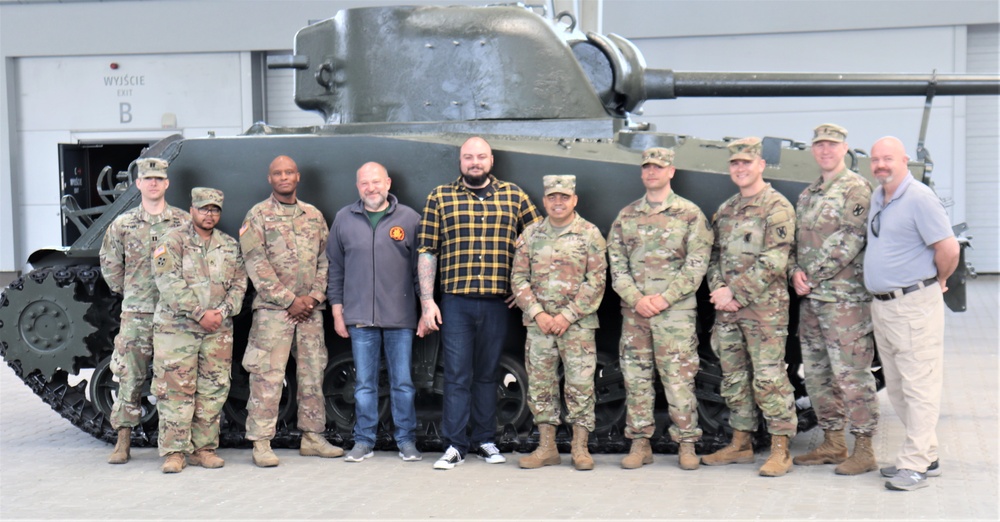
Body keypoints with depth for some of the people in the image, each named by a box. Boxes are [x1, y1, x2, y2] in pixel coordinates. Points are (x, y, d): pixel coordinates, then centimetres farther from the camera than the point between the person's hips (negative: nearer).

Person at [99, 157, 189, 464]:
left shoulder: (184, 222, 3)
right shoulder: (123, 225, 7)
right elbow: (109, 264, 16)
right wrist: (126, 291, 13)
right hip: (136, 313, 1)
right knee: (129, 378, 1)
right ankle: (123, 441, 9)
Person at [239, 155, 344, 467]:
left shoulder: (314, 216, 14)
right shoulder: (258, 215, 1)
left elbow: (325, 260, 12)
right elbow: (256, 264, -7)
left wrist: (314, 296, -4)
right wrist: (289, 300, -12)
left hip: (310, 309, 5)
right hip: (272, 310, -4)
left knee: (313, 375, 8)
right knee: (267, 376, -6)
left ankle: (312, 438, 18)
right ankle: (261, 443, -1)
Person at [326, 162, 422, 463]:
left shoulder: (409, 219, 3)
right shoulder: (344, 219, 8)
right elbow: (335, 267, 11)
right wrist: (337, 310, 7)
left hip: (400, 317, -1)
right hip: (359, 317, 1)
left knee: (403, 383, 4)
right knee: (364, 384, 7)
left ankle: (406, 440, 14)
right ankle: (363, 441, 16)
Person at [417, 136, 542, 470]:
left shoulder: (513, 196, 9)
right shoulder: (440, 198, 5)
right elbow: (426, 251, 3)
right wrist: (427, 301, -4)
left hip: (497, 303, 1)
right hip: (455, 302, -1)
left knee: (487, 374, 11)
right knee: (456, 375, -2)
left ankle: (485, 440, 20)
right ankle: (454, 445, 4)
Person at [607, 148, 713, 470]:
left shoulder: (690, 214, 4)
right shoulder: (626, 216, 13)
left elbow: (697, 264, -3)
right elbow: (616, 265, 8)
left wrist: (665, 298, -12)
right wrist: (636, 299, -7)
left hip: (676, 312, -3)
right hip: (634, 310, 3)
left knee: (679, 378, -3)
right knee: (636, 379, 5)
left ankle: (686, 444, 6)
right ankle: (640, 444, 13)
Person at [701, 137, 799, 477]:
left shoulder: (777, 207, -6)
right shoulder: (725, 211, 17)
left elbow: (774, 262, -15)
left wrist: (735, 291, -15)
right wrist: (718, 290, -2)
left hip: (764, 308, -7)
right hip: (726, 309, 7)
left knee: (769, 379, -7)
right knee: (733, 378, 12)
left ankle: (780, 449, 0)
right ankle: (741, 443, 22)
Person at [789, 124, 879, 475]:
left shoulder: (856, 188, -5)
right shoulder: (807, 195, 19)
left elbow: (850, 240, -15)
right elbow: (796, 239, 18)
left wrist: (812, 274, -13)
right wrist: (795, 272, -3)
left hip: (845, 297, -8)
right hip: (810, 299, 8)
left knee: (851, 373, -7)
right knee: (816, 373, 12)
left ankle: (864, 450, -1)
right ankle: (832, 443, 22)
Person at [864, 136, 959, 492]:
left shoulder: (919, 198, -13)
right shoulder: (877, 197, 14)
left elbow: (949, 248, -16)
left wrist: (938, 282, -2)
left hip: (914, 305, -9)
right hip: (881, 305, 9)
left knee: (919, 386, -4)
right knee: (896, 388, 13)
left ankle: (915, 465, -1)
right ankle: (926, 455, 23)